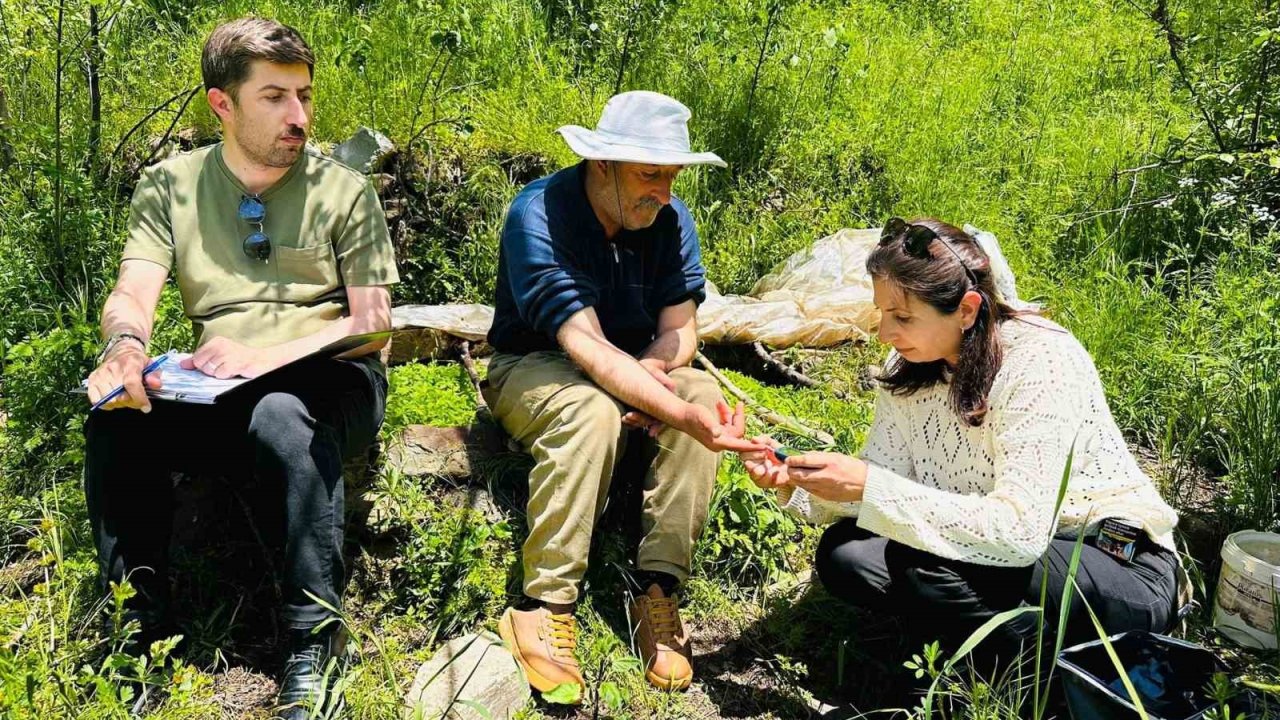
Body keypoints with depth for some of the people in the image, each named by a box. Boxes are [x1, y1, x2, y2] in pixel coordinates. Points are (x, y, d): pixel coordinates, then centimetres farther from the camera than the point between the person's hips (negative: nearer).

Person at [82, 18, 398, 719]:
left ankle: (311, 649, -26)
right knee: (115, 420, -27)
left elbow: (373, 322, -1)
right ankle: (140, 629, -11)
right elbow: (131, 294, -2)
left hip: (330, 380, -2)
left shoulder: (343, 190, 4)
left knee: (286, 419, -37)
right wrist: (126, 345, -28)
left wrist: (263, 356, -17)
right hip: (218, 394, 3)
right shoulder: (169, 186, 11)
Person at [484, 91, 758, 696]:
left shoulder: (670, 219, -8)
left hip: (632, 370, 5)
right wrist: (680, 414, -45)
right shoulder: (539, 215, -25)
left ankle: (658, 588, -25)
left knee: (704, 393, -26)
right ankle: (544, 606, -32)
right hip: (534, 368, -4)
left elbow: (680, 329, -5)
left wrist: (650, 370, -30)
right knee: (593, 408, -38)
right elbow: (585, 347, -34)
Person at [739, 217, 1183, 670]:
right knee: (843, 553, -13)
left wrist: (871, 488, -34)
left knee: (922, 559, -30)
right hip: (1017, 556, 7)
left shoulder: (1041, 363, -25)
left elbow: (1019, 532, -33)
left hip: (1126, 569, -6)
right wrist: (794, 484, -20)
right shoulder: (909, 367, -4)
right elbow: (880, 478, -1)